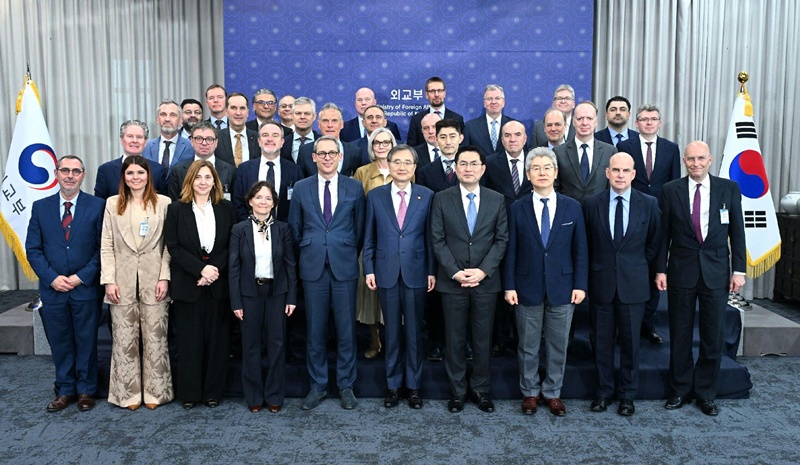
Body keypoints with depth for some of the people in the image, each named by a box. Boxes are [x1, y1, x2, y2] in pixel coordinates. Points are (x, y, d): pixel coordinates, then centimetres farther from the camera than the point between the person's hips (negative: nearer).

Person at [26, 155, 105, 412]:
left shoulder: (97, 206, -3)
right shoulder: (40, 207, 5)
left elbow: (103, 248, -4)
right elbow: (33, 249, 4)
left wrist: (82, 277, -11)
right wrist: (52, 277, -8)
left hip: (86, 288, -2)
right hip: (52, 288, 2)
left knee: (86, 342, 8)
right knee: (59, 343, 11)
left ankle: (86, 391, 22)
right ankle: (65, 390, 25)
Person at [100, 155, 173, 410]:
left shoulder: (163, 203, 2)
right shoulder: (113, 204, 7)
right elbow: (107, 245, 4)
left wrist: (164, 277, -6)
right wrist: (109, 280, -3)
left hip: (153, 279, -1)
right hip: (122, 279, 1)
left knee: (155, 337, 4)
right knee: (124, 339, 7)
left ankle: (155, 391, 16)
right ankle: (129, 392, 19)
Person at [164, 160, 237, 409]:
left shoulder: (226, 208, 5)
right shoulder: (176, 209, 1)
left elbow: (232, 245, 3)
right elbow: (173, 247, -4)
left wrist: (215, 270, -11)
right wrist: (201, 269, -13)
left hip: (218, 284, 1)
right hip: (187, 284, -1)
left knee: (216, 338, 5)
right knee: (189, 339, 4)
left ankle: (213, 391, 17)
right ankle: (189, 392, 16)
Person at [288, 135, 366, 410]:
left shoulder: (354, 188, 4)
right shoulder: (301, 188, 7)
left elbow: (360, 228, 9)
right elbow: (295, 228, 11)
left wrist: (349, 254, 9)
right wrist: (308, 252, 10)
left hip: (344, 267, -1)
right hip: (313, 267, 1)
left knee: (346, 330, 5)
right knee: (315, 330, 7)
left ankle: (346, 386, 19)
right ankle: (317, 386, 20)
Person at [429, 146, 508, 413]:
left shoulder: (497, 200, 4)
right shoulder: (442, 199, 1)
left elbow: (502, 239, 1)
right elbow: (437, 240, -2)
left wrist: (483, 271, -11)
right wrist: (455, 272, -12)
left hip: (486, 281, 1)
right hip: (452, 281, -1)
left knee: (483, 339, 9)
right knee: (455, 339, 8)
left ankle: (480, 389, 24)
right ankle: (457, 391, 21)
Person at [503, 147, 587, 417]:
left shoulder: (572, 208, 2)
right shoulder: (518, 209, -1)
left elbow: (580, 250, 3)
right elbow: (511, 251, -1)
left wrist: (580, 285, -3)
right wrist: (509, 286, -5)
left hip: (562, 288, 1)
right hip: (528, 288, 0)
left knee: (558, 345, 10)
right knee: (528, 345, 10)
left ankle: (553, 392, 27)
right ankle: (530, 392, 27)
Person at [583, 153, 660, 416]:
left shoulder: (649, 204, 0)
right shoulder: (592, 204, 0)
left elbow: (654, 243, 9)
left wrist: (639, 268, 7)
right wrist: (595, 269, 7)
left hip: (633, 285, 0)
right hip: (601, 283, 0)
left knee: (630, 342, 8)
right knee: (602, 342, 9)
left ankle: (627, 395, 23)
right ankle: (604, 392, 24)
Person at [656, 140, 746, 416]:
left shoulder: (729, 189, 2)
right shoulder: (670, 190, 0)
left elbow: (736, 232, 3)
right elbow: (664, 234, 1)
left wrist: (738, 270, -1)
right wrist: (661, 269, -2)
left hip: (716, 272, 1)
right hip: (681, 270, 0)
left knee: (713, 336, 6)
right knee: (680, 335, 8)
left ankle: (705, 393, 21)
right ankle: (680, 390, 23)